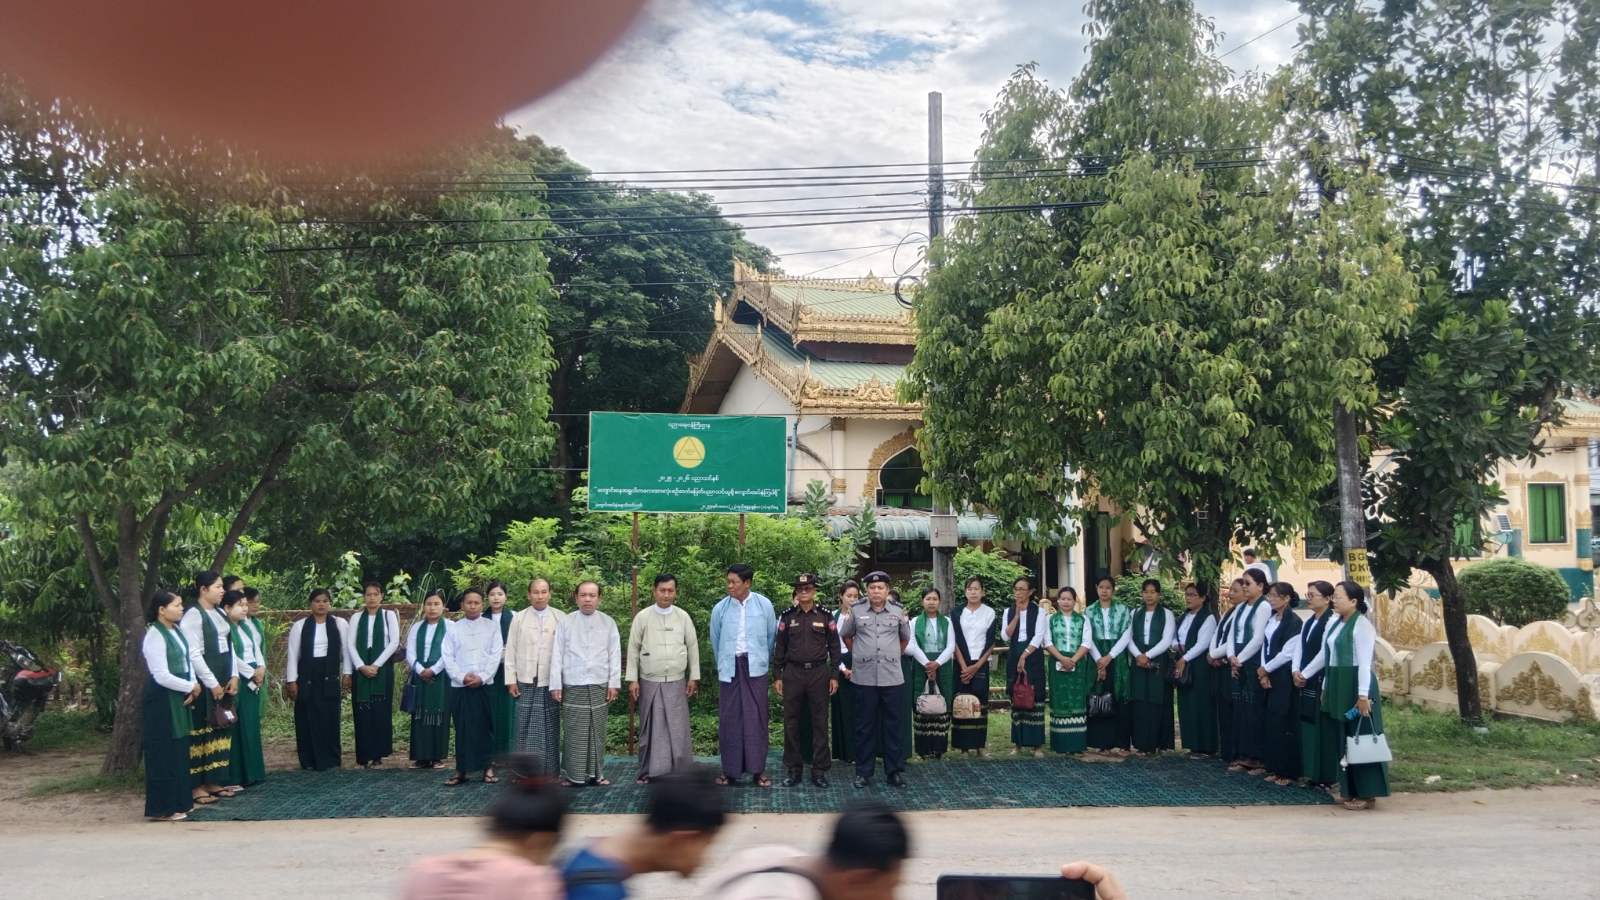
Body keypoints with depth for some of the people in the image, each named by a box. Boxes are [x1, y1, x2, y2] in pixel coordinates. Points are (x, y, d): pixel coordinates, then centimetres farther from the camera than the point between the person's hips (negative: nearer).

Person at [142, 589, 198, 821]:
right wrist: (191, 687, -12)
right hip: (162, 700, -8)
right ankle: (162, 808, 8)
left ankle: (178, 801, 23)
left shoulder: (177, 630, 7)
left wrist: (192, 686, -4)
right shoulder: (155, 636, -18)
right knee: (165, 751, -1)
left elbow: (186, 661, 12)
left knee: (179, 749, 14)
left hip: (179, 698, 8)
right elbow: (162, 676, -21)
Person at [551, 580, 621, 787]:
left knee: (597, 730, 5)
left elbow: (615, 654, 5)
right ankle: (573, 773, 6)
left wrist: (614, 683, -1)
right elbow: (557, 654, 2)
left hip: (599, 685, 2)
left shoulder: (608, 623, 6)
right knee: (574, 731, -2)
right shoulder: (566, 622, 2)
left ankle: (594, 772, 13)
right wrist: (556, 685, -3)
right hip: (573, 686, -1)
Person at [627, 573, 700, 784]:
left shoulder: (683, 617, 2)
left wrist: (694, 677, 6)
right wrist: (632, 679, -1)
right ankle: (647, 771, 14)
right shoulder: (642, 617, -1)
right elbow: (633, 649, 2)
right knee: (650, 728, 5)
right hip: (649, 682, -1)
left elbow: (693, 647, 8)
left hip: (676, 682, 1)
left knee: (678, 728, -1)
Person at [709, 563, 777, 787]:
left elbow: (771, 636, 9)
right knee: (729, 720, 2)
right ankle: (730, 770, 10)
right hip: (729, 669, 1)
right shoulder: (720, 608, 0)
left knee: (756, 718, 0)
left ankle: (757, 770, 6)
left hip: (755, 668, -1)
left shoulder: (764, 605, -1)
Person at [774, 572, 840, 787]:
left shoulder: (825, 616, 3)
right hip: (793, 673, 1)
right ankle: (793, 769, 13)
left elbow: (834, 647, 6)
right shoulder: (787, 616, 5)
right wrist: (778, 676, 4)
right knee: (791, 722, 4)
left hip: (819, 673, -1)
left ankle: (820, 770, 9)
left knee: (820, 721, 2)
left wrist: (834, 675, 1)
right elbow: (780, 647, 8)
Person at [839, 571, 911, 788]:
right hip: (864, 678, 0)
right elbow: (846, 636, 17)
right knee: (865, 727, 5)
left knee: (893, 726, 4)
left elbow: (905, 638, 21)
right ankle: (863, 772, 14)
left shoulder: (898, 612, 6)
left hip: (892, 678, 1)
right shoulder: (856, 611, 3)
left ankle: (895, 771, 13)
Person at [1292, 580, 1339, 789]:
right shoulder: (1307, 622, 14)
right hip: (1305, 683, 8)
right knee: (1307, 727, 10)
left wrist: (1305, 674, -13)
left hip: (1323, 682, -8)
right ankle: (1310, 772, 16)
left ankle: (1326, 775, 4)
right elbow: (1299, 648, 12)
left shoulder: (1332, 621, -12)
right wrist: (1296, 671, -3)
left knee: (1324, 729, -3)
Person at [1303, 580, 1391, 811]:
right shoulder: (1333, 623, 11)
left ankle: (1367, 794, 6)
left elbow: (1365, 662, -20)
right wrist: (1304, 674, 22)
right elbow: (1324, 655, 19)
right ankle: (1350, 790, 20)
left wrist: (1363, 695, -24)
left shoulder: (1362, 625, -14)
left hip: (1356, 687, -9)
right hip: (1337, 687, 9)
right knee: (1343, 741, 12)